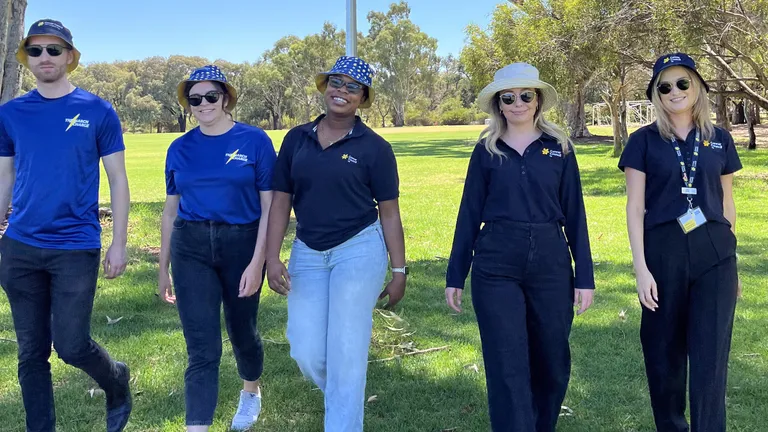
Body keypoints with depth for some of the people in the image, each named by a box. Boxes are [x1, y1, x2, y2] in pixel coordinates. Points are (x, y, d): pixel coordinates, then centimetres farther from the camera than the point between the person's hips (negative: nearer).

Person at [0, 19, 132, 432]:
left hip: (76, 247, -3)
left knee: (71, 346, -1)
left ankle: (118, 382, 30)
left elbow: (117, 179, 0)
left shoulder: (98, 111, -2)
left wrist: (119, 244, -6)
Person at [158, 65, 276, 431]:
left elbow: (269, 206, -7)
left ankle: (251, 391, 48)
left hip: (242, 244, -1)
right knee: (201, 349, -4)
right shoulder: (180, 148, 4)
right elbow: (171, 211, 11)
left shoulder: (254, 141, -5)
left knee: (242, 331, 18)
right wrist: (163, 269, 12)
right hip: (191, 248, 1)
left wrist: (257, 262, -14)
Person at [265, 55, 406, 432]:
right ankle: (343, 397, 35)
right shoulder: (296, 139, 5)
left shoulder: (375, 147, -4)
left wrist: (399, 270, -3)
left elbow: (389, 213, -2)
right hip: (307, 253, 4)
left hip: (359, 250, -3)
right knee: (306, 352, 3)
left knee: (345, 352, -4)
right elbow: (281, 201, 5)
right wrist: (272, 258, -4)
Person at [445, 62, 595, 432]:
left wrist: (585, 277, 0)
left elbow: (575, 214, 5)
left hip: (551, 265, 1)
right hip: (496, 269, -1)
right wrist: (455, 276, 4)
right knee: (507, 368, -2)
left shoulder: (559, 147, 5)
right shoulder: (486, 150, 4)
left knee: (552, 363, 12)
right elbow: (469, 215, 5)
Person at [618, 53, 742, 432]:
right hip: (662, 251, -1)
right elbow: (635, 207, -3)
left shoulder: (720, 139, 8)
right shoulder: (644, 141, 0)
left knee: (710, 358, -1)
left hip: (714, 252, 2)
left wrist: (733, 264, 14)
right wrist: (640, 267, -10)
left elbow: (726, 204, 13)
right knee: (664, 352, 9)